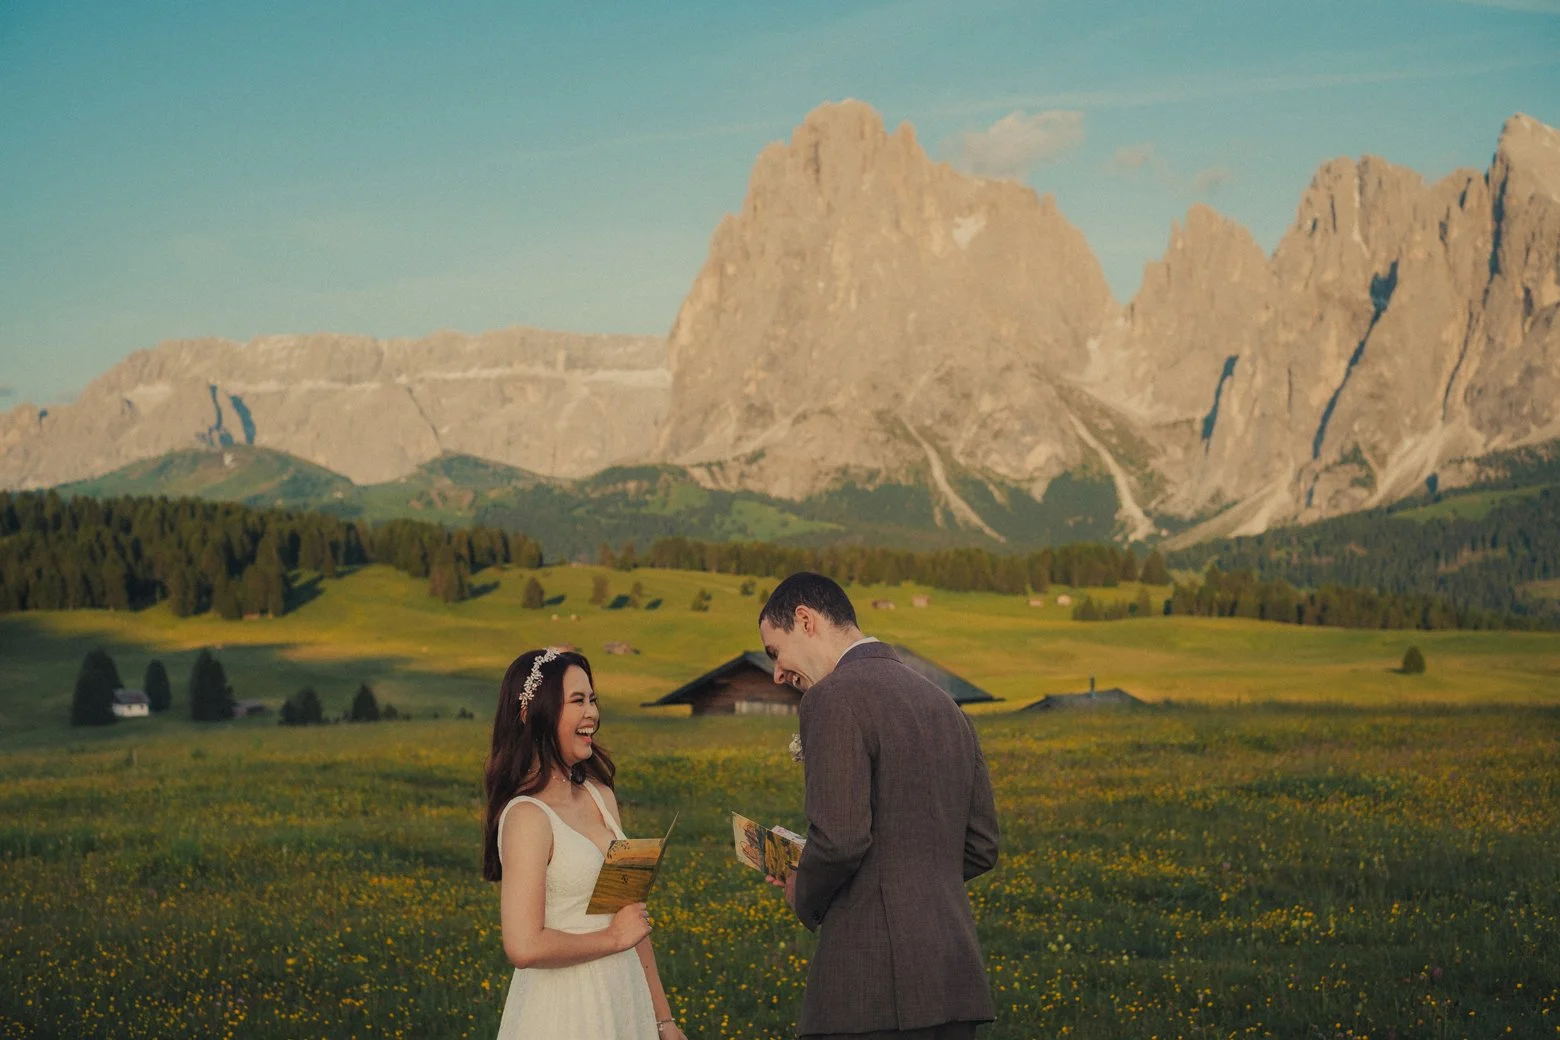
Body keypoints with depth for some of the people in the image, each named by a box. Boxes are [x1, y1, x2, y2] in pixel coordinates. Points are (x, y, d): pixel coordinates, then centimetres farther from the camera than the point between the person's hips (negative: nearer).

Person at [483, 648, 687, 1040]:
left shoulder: (601, 797, 7)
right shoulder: (527, 816, -16)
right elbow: (525, 947, -23)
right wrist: (613, 937, -10)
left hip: (626, 1000, 7)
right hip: (563, 1008, -7)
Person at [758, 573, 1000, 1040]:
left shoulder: (835, 697, -8)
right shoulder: (944, 706, 18)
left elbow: (841, 838, -18)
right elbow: (981, 848, 19)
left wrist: (805, 896, 1)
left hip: (876, 989, -8)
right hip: (955, 981, 8)